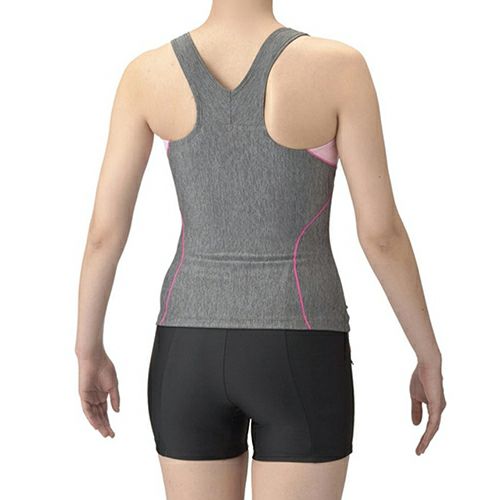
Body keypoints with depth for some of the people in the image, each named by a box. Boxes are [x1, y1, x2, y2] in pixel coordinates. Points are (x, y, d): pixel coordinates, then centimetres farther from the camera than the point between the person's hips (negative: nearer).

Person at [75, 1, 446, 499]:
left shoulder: (146, 73, -3)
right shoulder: (338, 66, -12)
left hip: (191, 355, 3)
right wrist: (430, 359, 3)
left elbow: (104, 229, -1)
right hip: (298, 361, -3)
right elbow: (382, 233, -10)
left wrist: (89, 353, 13)